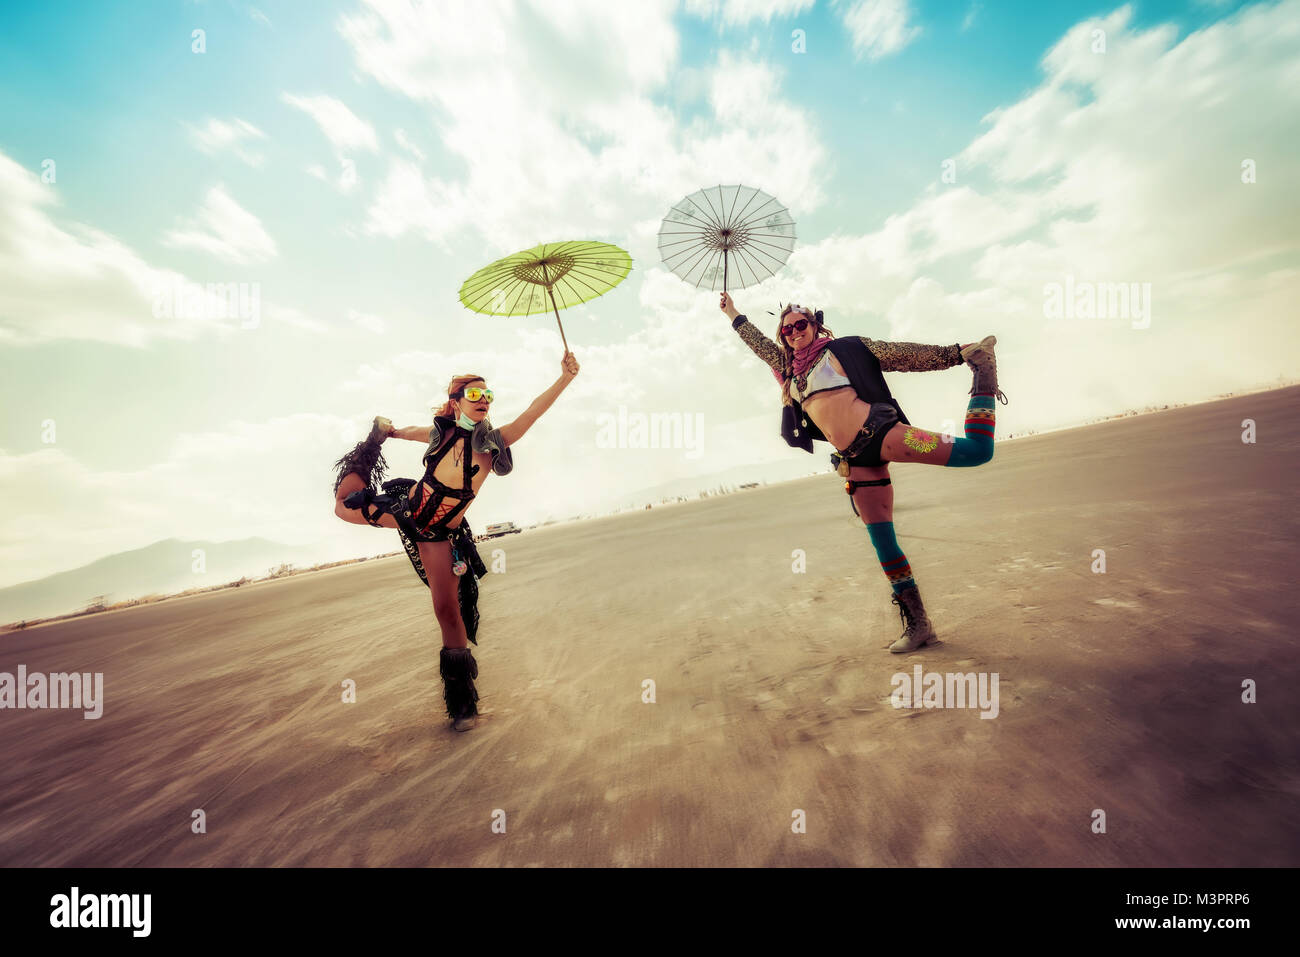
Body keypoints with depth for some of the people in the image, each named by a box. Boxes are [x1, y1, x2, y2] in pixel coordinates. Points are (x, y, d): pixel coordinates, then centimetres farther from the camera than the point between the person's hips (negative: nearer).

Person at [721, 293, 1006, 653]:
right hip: (855, 459, 4)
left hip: (878, 431, -3)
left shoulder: (843, 349, 7)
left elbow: (906, 354, 6)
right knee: (882, 543, 2)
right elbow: (758, 343, 33)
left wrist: (959, 352, 3)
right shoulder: (789, 367, 19)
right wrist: (732, 313, 41)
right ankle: (918, 623, 14)